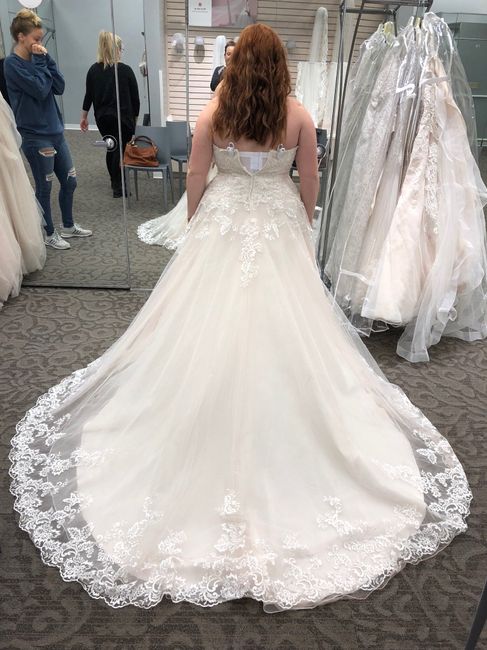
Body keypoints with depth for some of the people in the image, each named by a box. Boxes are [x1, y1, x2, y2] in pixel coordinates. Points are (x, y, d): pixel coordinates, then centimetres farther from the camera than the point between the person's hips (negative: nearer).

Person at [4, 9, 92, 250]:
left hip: (55, 131, 7)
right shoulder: (12, 64, -11)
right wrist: (40, 60, -10)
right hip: (35, 135, -7)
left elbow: (59, 87, 2)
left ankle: (68, 226, 30)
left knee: (69, 181, 13)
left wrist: (46, 58, -4)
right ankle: (49, 234, 19)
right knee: (44, 187, 4)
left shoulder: (35, 59, 10)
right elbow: (40, 90, -19)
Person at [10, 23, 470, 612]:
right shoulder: (297, 115, -2)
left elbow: (195, 180, 0)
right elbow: (310, 182, 3)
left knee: (211, 326, 9)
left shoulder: (213, 113, -3)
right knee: (285, 329, 10)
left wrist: (195, 228, 15)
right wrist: (301, 226, 18)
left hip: (223, 223, 0)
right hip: (279, 225, 1)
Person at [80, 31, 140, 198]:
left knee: (111, 148, 18)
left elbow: (89, 95, 4)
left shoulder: (93, 70, 1)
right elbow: (135, 97, -5)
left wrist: (84, 117, 13)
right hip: (122, 117, -4)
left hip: (102, 117, 4)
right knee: (121, 150, 1)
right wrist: (135, 117, 8)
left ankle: (114, 181, 29)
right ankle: (118, 187, -1)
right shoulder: (125, 70, -9)